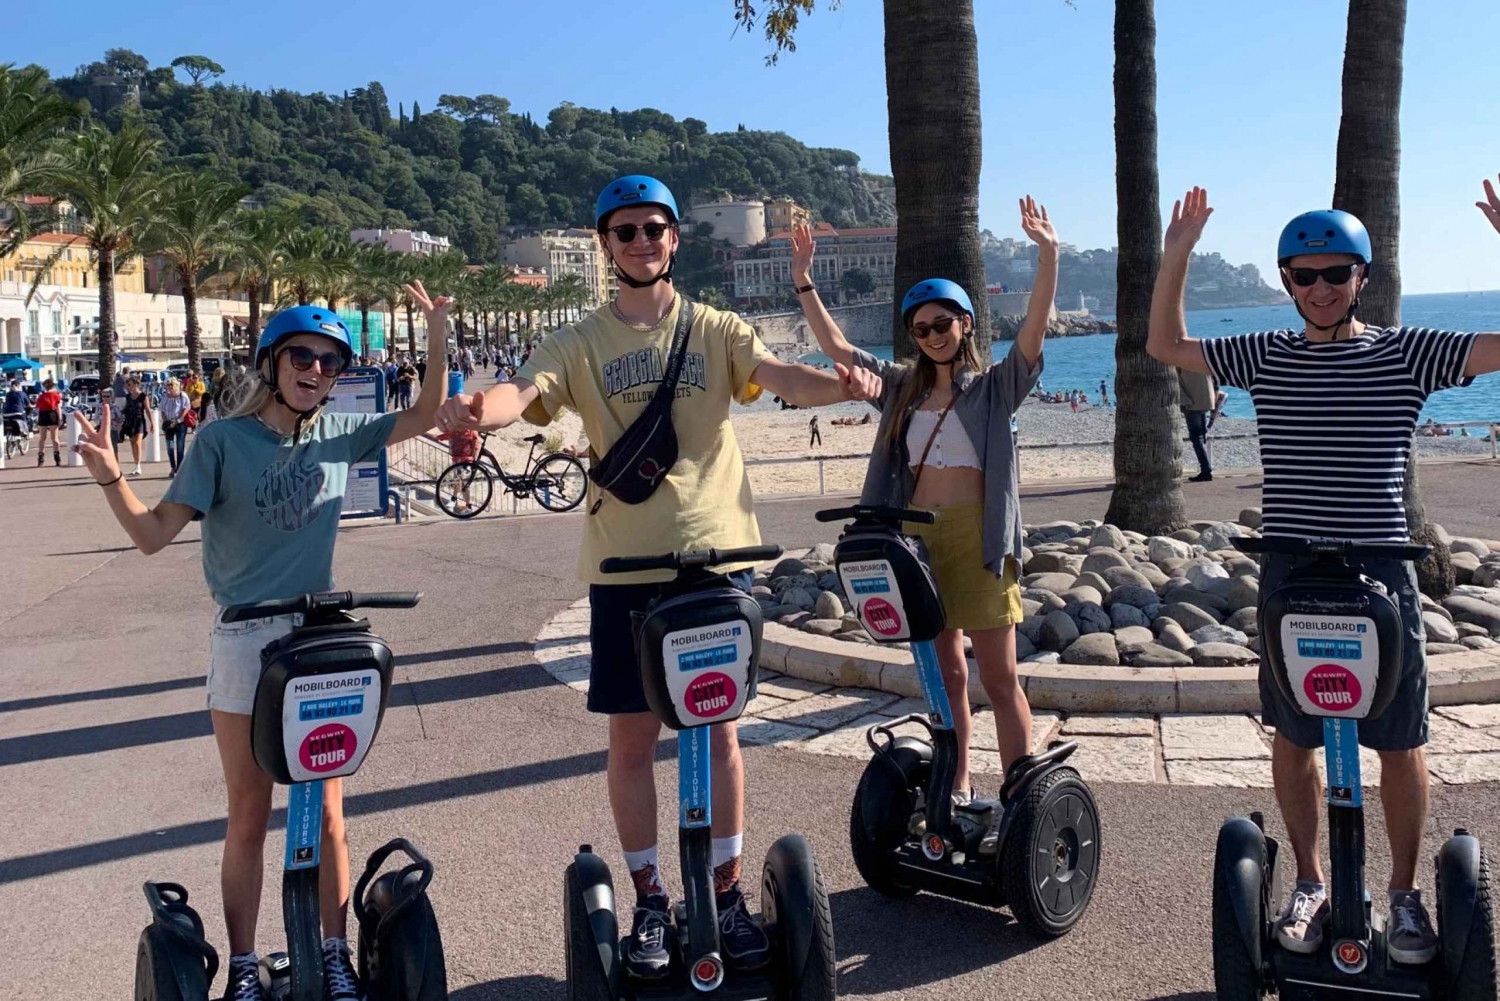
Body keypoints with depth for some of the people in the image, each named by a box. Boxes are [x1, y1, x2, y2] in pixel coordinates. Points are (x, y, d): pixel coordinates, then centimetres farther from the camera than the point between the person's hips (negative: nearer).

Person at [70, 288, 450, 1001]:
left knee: (325, 813, 8)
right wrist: (109, 477, -26)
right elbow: (153, 534, -9)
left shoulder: (338, 435, 4)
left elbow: (424, 416, 10)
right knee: (248, 817, 7)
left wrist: (436, 334, -2)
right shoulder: (223, 440, -5)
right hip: (244, 646, -2)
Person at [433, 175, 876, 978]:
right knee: (632, 736, 7)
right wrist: (475, 408, -37)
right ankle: (650, 900, 23)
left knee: (717, 728, 8)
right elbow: (526, 390, -14)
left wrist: (840, 385, -33)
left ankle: (728, 894, 23)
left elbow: (777, 375, -11)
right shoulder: (581, 343, 5)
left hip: (715, 553, 0)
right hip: (623, 564, 0)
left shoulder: (715, 331, 6)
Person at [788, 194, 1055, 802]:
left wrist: (1048, 256, -25)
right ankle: (958, 790, 21)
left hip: (978, 536, -4)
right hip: (918, 536, 4)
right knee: (945, 674, 12)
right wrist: (804, 283, 7)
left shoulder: (995, 386, 2)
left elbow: (1034, 330, -13)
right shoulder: (902, 388, 13)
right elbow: (835, 347, 13)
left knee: (999, 678, -3)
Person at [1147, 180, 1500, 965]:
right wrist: (1175, 255, 3)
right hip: (1290, 575, 2)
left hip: (1380, 573, -2)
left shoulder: (1407, 352, -1)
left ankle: (1405, 894, 25)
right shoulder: (1266, 356, 5)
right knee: (1293, 738, 10)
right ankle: (1309, 885, 27)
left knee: (1399, 743, 6)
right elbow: (1165, 346, 13)